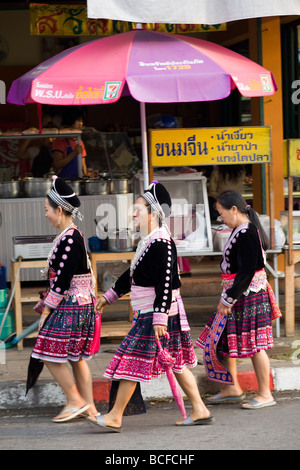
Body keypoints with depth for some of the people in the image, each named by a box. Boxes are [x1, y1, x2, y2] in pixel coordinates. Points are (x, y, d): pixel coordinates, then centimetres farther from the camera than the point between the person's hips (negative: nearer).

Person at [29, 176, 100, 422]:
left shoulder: (69, 240, -18)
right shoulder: (73, 236, 12)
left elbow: (62, 281, -20)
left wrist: (47, 310, -14)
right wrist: (46, 301, 22)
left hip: (70, 307, -10)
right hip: (80, 304, 10)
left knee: (51, 355, -3)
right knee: (76, 357, 12)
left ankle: (76, 401, 1)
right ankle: (89, 408, 14)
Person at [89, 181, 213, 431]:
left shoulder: (161, 244, -17)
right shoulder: (149, 242, 14)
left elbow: (165, 283, -23)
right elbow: (133, 276, 26)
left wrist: (159, 317, -26)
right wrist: (109, 296, 31)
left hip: (157, 314, -10)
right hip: (147, 314, 10)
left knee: (133, 361, -6)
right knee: (176, 362, 12)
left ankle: (115, 417, -1)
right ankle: (200, 410, 15)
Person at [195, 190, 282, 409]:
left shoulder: (247, 234, -20)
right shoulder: (241, 230, 10)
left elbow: (246, 273, -23)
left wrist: (228, 300, -18)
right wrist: (227, 298, 20)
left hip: (248, 296, -10)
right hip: (238, 295, 10)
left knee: (253, 344, -3)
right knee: (223, 340, 14)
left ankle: (265, 395, 5)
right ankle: (232, 388, 23)